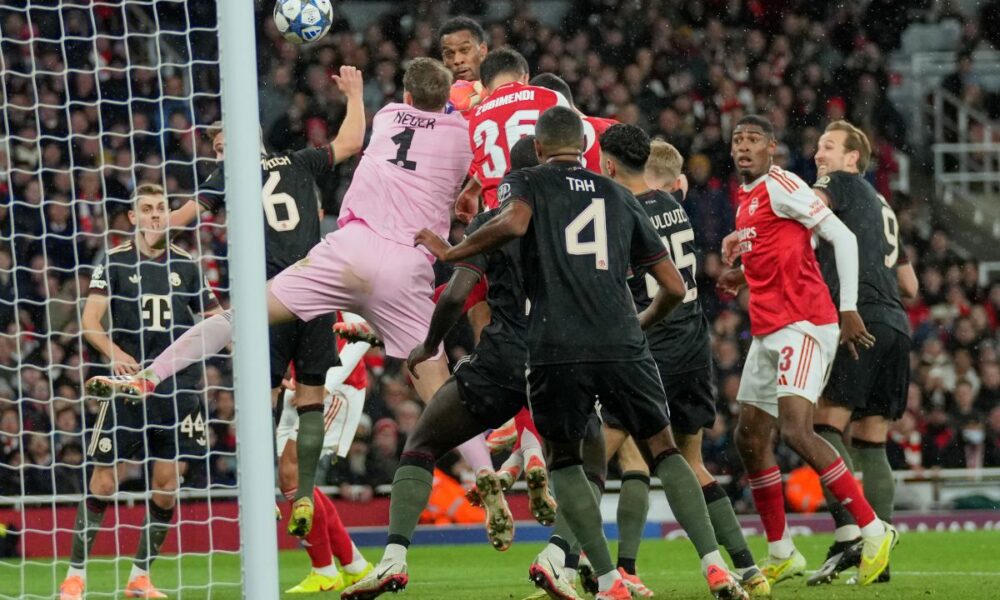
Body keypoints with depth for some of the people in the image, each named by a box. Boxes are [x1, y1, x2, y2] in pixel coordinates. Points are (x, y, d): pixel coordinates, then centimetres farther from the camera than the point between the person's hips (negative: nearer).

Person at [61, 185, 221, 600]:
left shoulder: (185, 265, 11)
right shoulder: (115, 263, 3)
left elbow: (215, 321, 19)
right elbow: (90, 321, -7)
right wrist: (113, 353, -25)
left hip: (178, 387, 3)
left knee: (167, 483, 0)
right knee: (103, 481, -5)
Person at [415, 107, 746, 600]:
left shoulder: (525, 182, 12)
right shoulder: (619, 197, 22)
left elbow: (513, 223, -14)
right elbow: (674, 286, 22)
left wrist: (450, 252, 0)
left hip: (556, 351, -2)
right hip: (621, 347, 2)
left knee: (563, 459, 16)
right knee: (663, 450, 14)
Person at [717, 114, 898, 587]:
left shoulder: (780, 187, -10)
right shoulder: (746, 197, 17)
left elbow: (842, 238, -13)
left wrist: (848, 308, -18)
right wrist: (744, 276, 14)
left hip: (802, 325, -10)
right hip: (767, 330, 10)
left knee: (796, 429, -21)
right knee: (750, 439, 9)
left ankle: (874, 531, -14)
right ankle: (781, 554, 20)